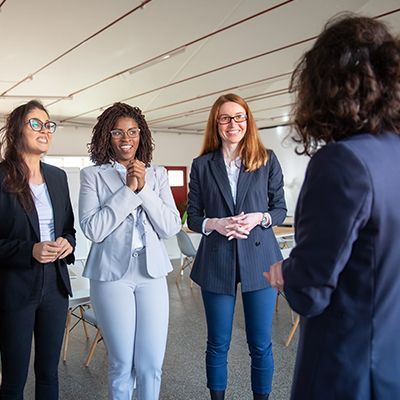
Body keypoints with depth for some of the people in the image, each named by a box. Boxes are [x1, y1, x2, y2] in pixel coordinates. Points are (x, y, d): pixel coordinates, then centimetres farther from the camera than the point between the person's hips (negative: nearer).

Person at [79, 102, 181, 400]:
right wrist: (128, 189, -14)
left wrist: (143, 188, -12)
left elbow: (171, 228, -2)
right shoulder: (93, 175, -1)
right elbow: (92, 229, -12)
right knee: (122, 364, 10)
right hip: (112, 275, -2)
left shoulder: (157, 175, 6)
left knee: (152, 364, 8)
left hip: (152, 274, 2)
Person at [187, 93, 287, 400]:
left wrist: (259, 218, -14)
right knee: (218, 344, 13)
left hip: (259, 258, 0)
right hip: (216, 262, 1)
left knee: (261, 344, 10)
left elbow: (281, 209, 6)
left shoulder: (267, 159, 3)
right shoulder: (202, 165, 4)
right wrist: (215, 224, -15)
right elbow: (192, 217, 5)